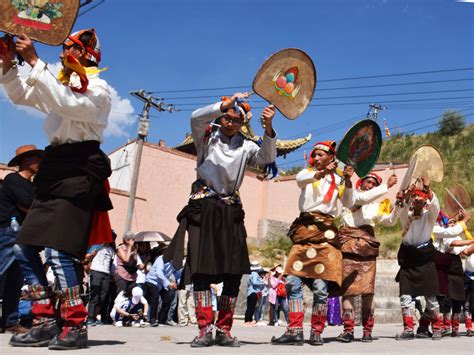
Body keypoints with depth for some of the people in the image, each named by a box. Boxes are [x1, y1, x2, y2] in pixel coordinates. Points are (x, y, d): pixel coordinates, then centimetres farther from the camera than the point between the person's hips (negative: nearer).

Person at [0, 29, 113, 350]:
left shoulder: (98, 88, -3)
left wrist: (34, 62, -19)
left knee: (58, 251, -17)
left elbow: (65, 104, -21)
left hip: (79, 170, -9)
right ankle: (46, 322, 9)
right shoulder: (60, 84, 23)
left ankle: (76, 326, -6)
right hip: (54, 169, 9)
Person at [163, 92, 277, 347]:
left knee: (234, 272, -1)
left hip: (231, 211, 3)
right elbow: (196, 117, -13)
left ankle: (224, 330, 8)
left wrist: (268, 128, -18)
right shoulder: (207, 136, 7)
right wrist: (226, 104, -21)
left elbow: (267, 158, -5)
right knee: (201, 269, -6)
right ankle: (204, 330, -4)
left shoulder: (245, 146, 12)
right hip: (203, 209, -2)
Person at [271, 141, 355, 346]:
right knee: (293, 281, -9)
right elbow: (300, 179, -12)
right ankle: (295, 331, -7)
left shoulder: (337, 180, 12)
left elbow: (349, 203, -1)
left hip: (326, 232, -1)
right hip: (304, 230, 2)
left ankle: (316, 332, 4)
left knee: (320, 286, -8)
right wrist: (321, 173, -29)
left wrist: (347, 180, -15)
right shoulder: (307, 173, 13)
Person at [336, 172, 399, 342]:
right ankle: (348, 329, -5)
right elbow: (364, 197, -9)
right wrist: (387, 186, -9)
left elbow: (389, 220, 13)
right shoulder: (350, 195, 11)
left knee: (368, 289, -4)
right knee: (348, 288, -6)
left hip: (367, 245, 3)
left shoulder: (376, 204, 23)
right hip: (349, 243, -3)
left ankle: (367, 330, 0)